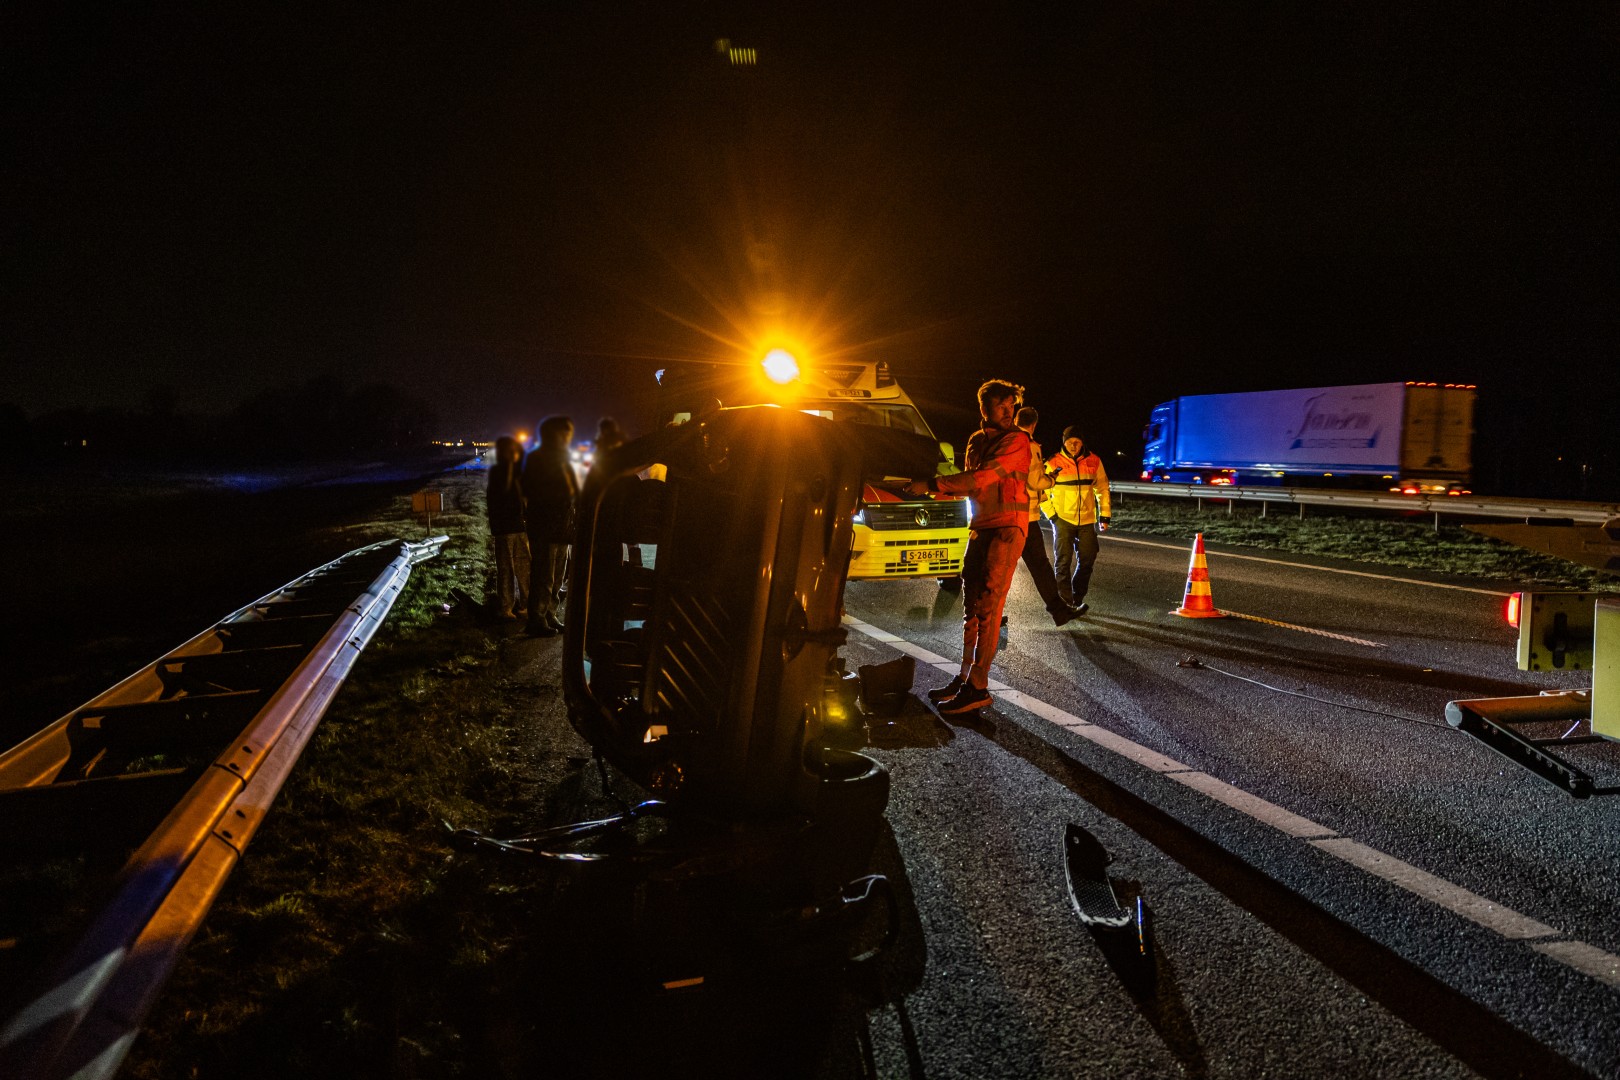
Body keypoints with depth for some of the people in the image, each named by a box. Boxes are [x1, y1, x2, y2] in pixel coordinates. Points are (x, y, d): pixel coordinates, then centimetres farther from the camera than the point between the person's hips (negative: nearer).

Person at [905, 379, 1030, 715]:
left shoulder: (1016, 441, -9)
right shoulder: (976, 441, 16)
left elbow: (983, 478, -21)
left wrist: (932, 484, -20)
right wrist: (941, 487, -1)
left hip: (1007, 527, -8)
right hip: (980, 526, 8)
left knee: (987, 607, -11)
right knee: (971, 607, 10)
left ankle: (978, 687, -8)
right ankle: (965, 677, 19)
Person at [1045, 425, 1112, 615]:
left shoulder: (1093, 461, 0)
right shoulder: (1054, 463, -8)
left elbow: (1102, 488, 9)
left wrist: (1104, 516, 6)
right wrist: (1052, 515, -6)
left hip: (1087, 520, 3)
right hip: (1063, 520, -3)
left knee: (1087, 560, 7)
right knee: (1064, 562, -3)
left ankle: (1077, 599, 23)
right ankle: (1065, 603, 3)